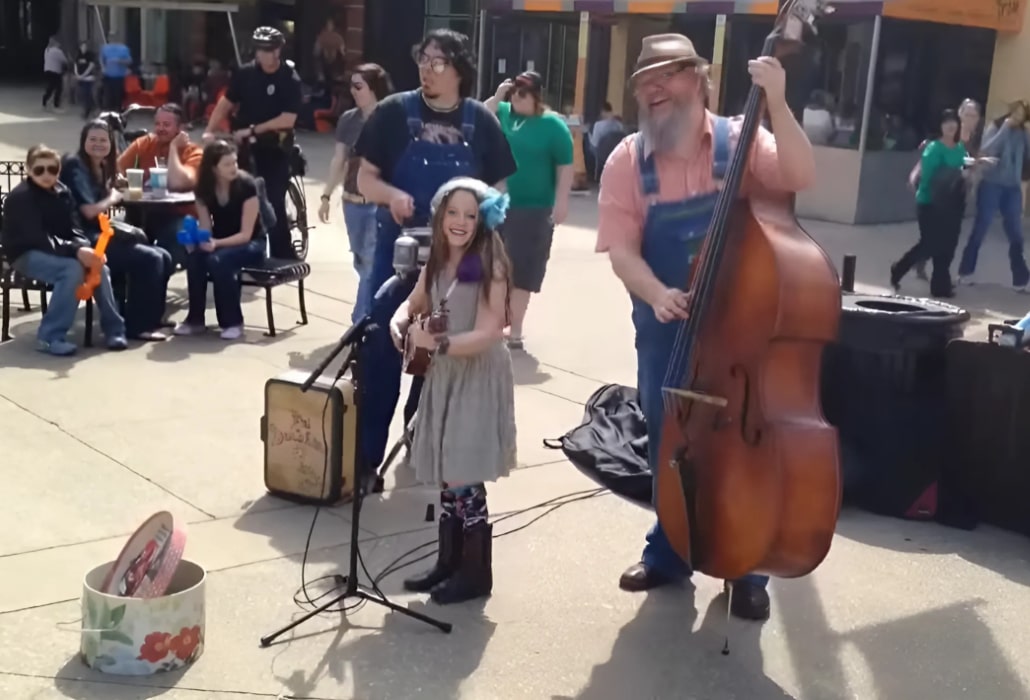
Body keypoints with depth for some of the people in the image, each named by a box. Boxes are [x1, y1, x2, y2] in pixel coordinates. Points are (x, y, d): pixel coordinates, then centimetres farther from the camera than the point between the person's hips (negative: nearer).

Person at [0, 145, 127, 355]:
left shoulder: (62, 192, 4)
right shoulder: (20, 197, -17)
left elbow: (73, 230, 2)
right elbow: (39, 239, -26)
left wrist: (85, 248, -20)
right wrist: (76, 251, -37)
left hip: (56, 252, 7)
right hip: (27, 254, -6)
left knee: (100, 267, -16)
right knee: (73, 269, -32)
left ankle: (113, 329, -6)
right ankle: (50, 336, -26)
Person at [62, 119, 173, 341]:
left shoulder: (102, 167, 17)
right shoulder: (75, 166, -10)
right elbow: (88, 211, -17)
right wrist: (111, 199, -1)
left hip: (102, 235, 9)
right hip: (86, 240, -9)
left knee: (164, 258, -2)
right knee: (150, 259, -18)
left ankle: (151, 316, 7)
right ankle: (138, 325, -9)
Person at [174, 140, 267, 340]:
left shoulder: (247, 185, -21)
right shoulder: (204, 188, -7)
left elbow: (246, 234, -22)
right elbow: (205, 228, -6)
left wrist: (216, 243, -36)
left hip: (252, 244, -4)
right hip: (220, 242, 4)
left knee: (218, 260, -35)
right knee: (194, 256, -28)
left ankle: (233, 322, -20)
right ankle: (195, 319, -15)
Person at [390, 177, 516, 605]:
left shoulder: (489, 269, -14)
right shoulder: (436, 265, 6)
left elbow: (487, 335, -20)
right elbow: (414, 305, 19)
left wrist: (436, 343, -29)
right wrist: (400, 324, -3)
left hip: (479, 380, -7)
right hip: (444, 376, 7)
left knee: (465, 479, -5)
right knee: (445, 478, 14)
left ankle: (476, 573, 8)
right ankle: (448, 562, 27)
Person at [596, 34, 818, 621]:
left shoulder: (739, 141, -7)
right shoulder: (629, 161, -5)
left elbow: (802, 177, -23)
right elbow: (622, 250, -10)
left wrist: (776, 103, -31)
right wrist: (656, 294, -27)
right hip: (666, 329, 2)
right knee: (667, 442, 13)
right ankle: (668, 553, 33)